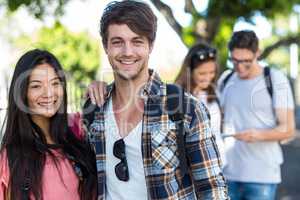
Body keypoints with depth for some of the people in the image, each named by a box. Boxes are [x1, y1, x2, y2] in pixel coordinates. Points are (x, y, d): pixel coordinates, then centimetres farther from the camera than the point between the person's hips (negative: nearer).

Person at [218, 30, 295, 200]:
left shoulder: (276, 80, -3)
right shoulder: (225, 80, 10)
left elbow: (288, 129, -7)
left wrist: (259, 135, -25)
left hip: (262, 176, -4)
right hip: (227, 173, 4)